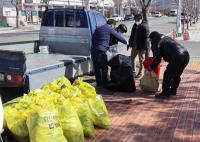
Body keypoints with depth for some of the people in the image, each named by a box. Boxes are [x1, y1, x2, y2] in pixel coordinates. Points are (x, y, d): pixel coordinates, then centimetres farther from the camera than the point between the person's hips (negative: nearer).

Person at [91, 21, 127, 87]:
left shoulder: (98, 29, 20)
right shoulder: (110, 29, 2)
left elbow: (93, 39, 22)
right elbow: (118, 37, 8)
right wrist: (125, 42, 24)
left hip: (93, 50, 7)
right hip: (101, 51, -7)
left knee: (96, 68, 14)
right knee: (104, 68, 5)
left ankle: (98, 82, 21)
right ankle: (104, 83, 11)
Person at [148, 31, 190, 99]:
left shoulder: (157, 42, 3)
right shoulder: (166, 38, 31)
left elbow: (157, 58, -1)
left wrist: (151, 67, 14)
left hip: (177, 58, -10)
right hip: (186, 55, 10)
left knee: (167, 75, 0)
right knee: (176, 75, 23)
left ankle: (165, 94, 4)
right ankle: (173, 91, 35)